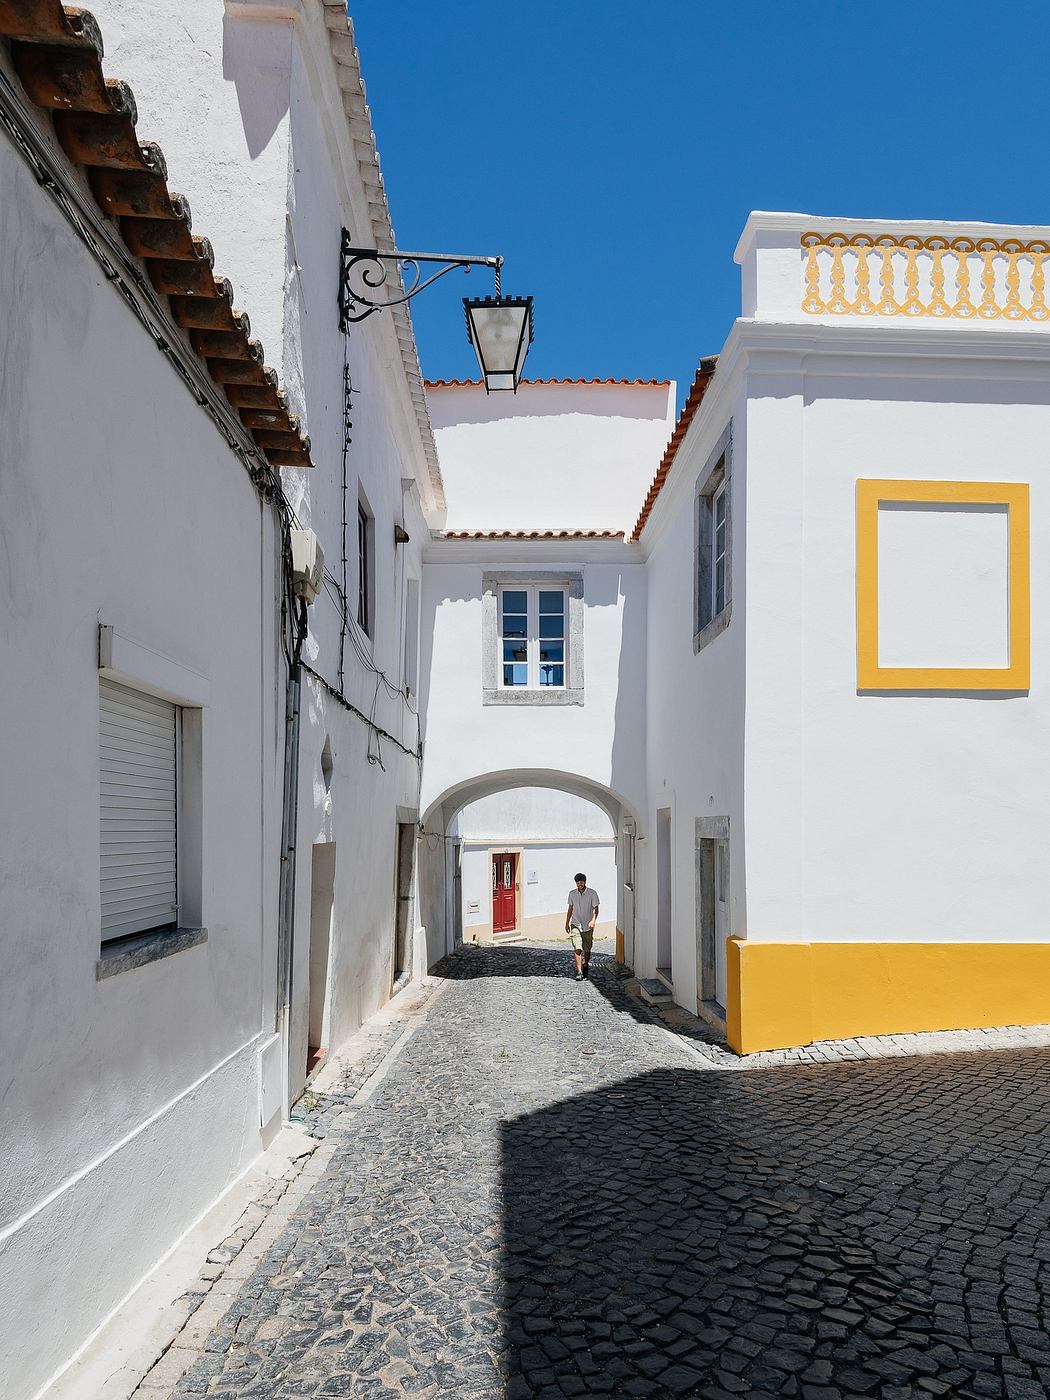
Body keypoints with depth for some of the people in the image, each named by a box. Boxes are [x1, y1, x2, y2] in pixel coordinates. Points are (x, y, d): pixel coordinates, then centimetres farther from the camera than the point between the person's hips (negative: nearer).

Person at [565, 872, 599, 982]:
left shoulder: (592, 894, -5)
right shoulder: (572, 894, 3)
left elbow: (596, 909, -6)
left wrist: (593, 920, -22)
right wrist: (567, 923, 15)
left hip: (588, 926, -1)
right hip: (576, 925, 1)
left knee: (587, 950, 9)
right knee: (577, 949, -13)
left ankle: (586, 966, 36)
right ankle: (579, 972, -13)